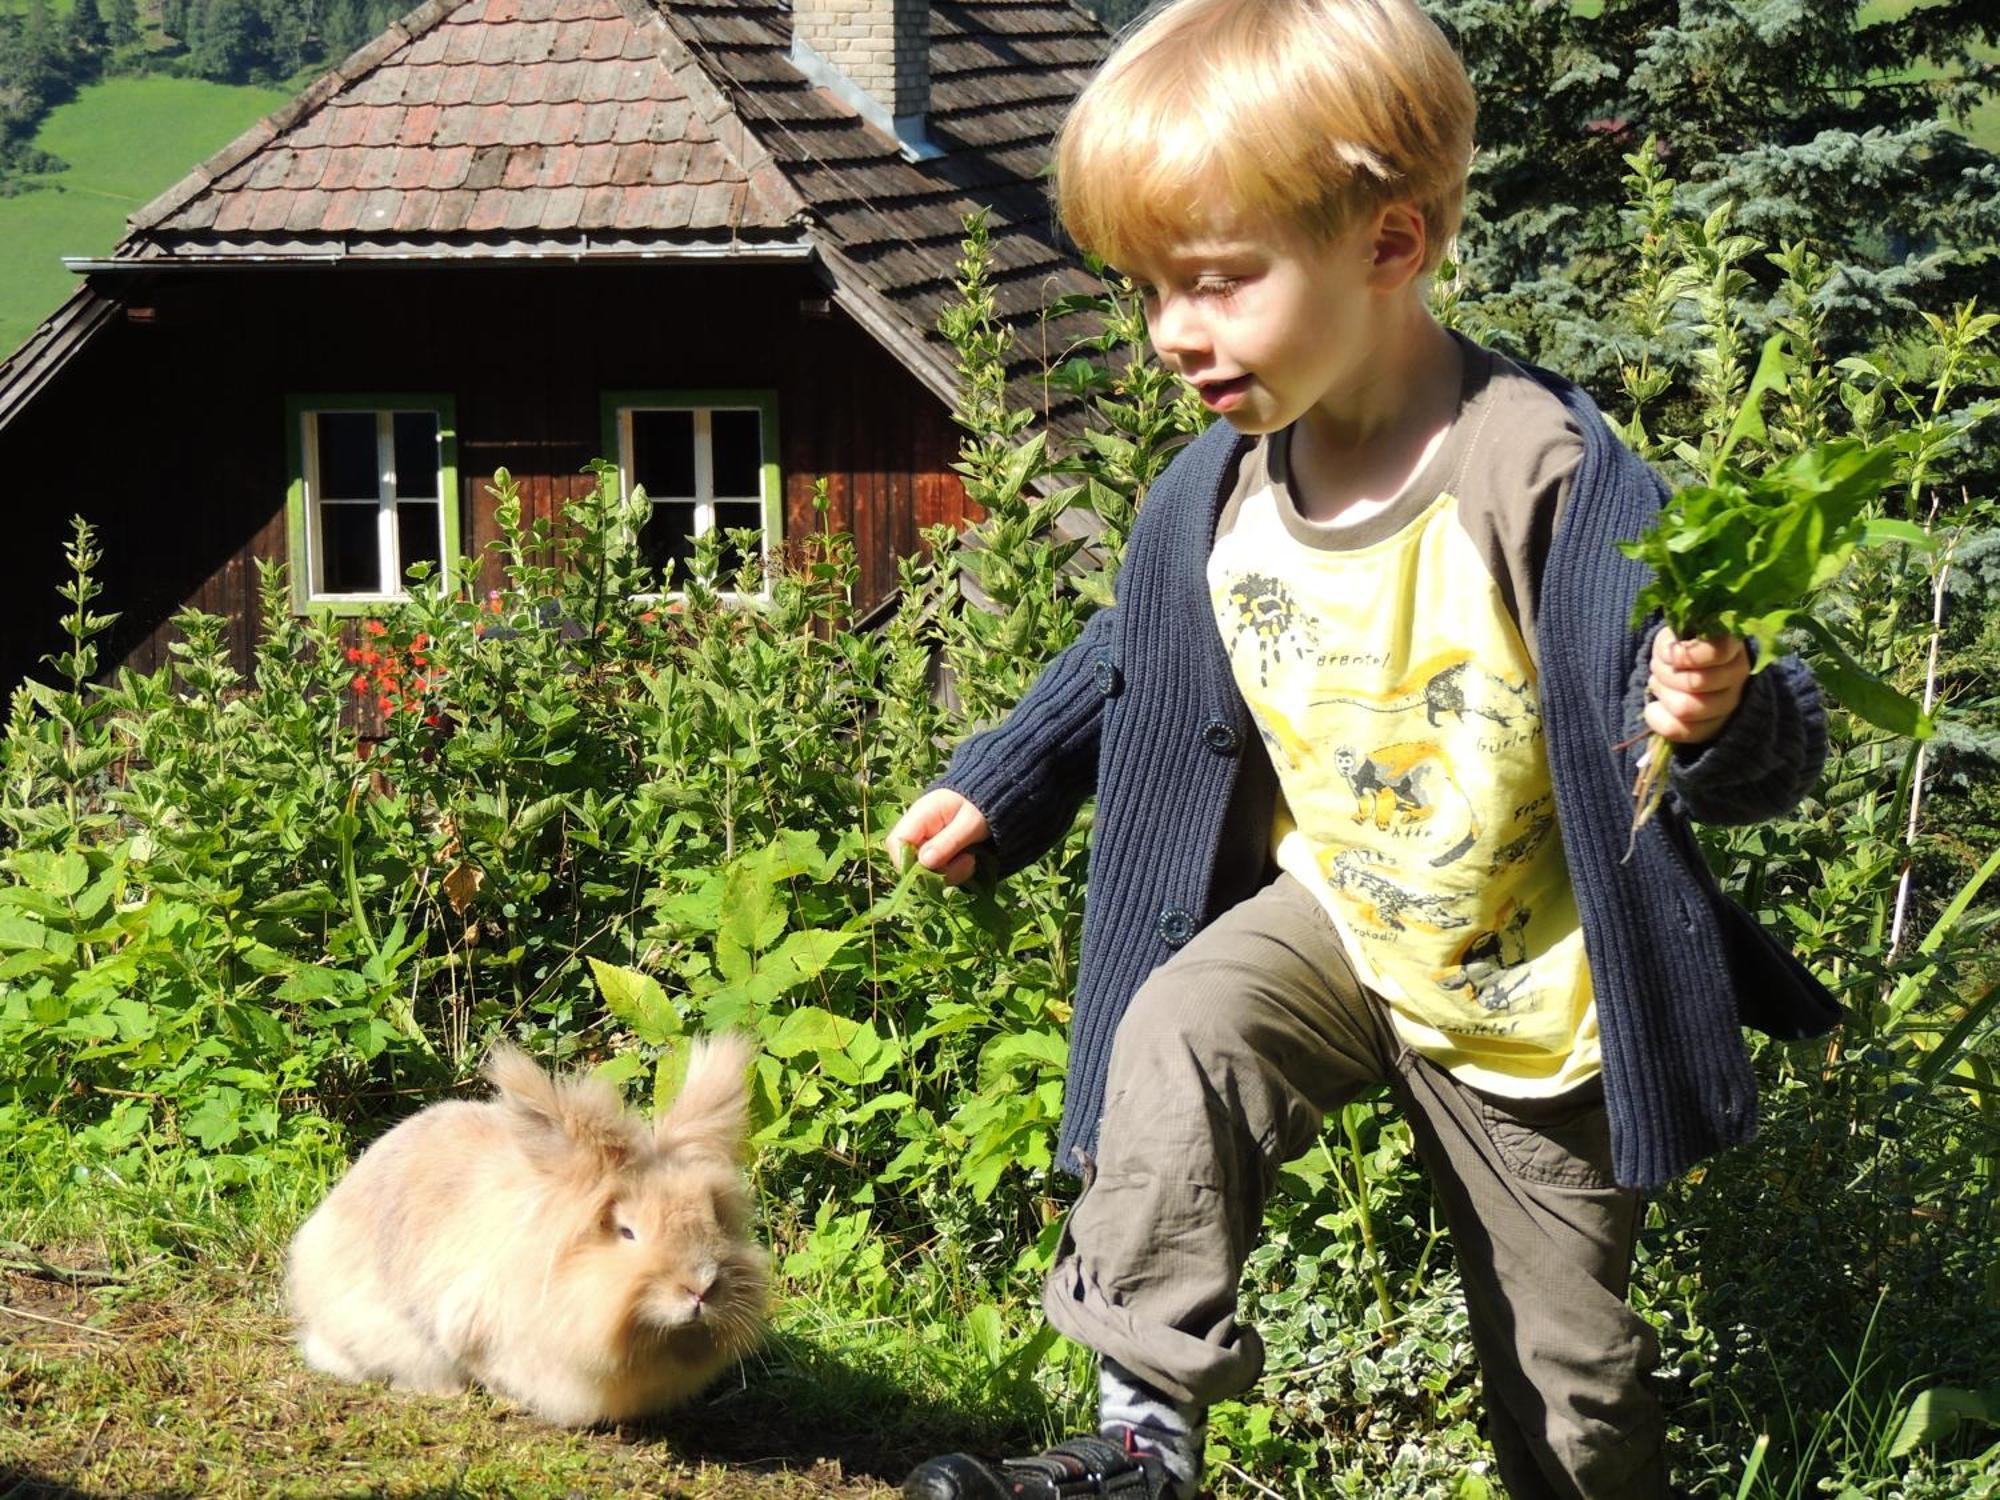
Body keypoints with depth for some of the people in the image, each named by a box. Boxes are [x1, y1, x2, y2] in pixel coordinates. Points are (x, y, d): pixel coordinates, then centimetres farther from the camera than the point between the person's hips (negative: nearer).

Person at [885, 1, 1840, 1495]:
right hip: (1333, 919, 4)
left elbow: (1771, 743, -25)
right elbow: (1137, 664, 13)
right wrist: (998, 789, 14)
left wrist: (1718, 721, -47)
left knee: (1565, 1372, 9)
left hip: (1530, 1006, -4)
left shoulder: (1555, 485, -29)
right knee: (1177, 1039, -26)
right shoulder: (1214, 501, -11)